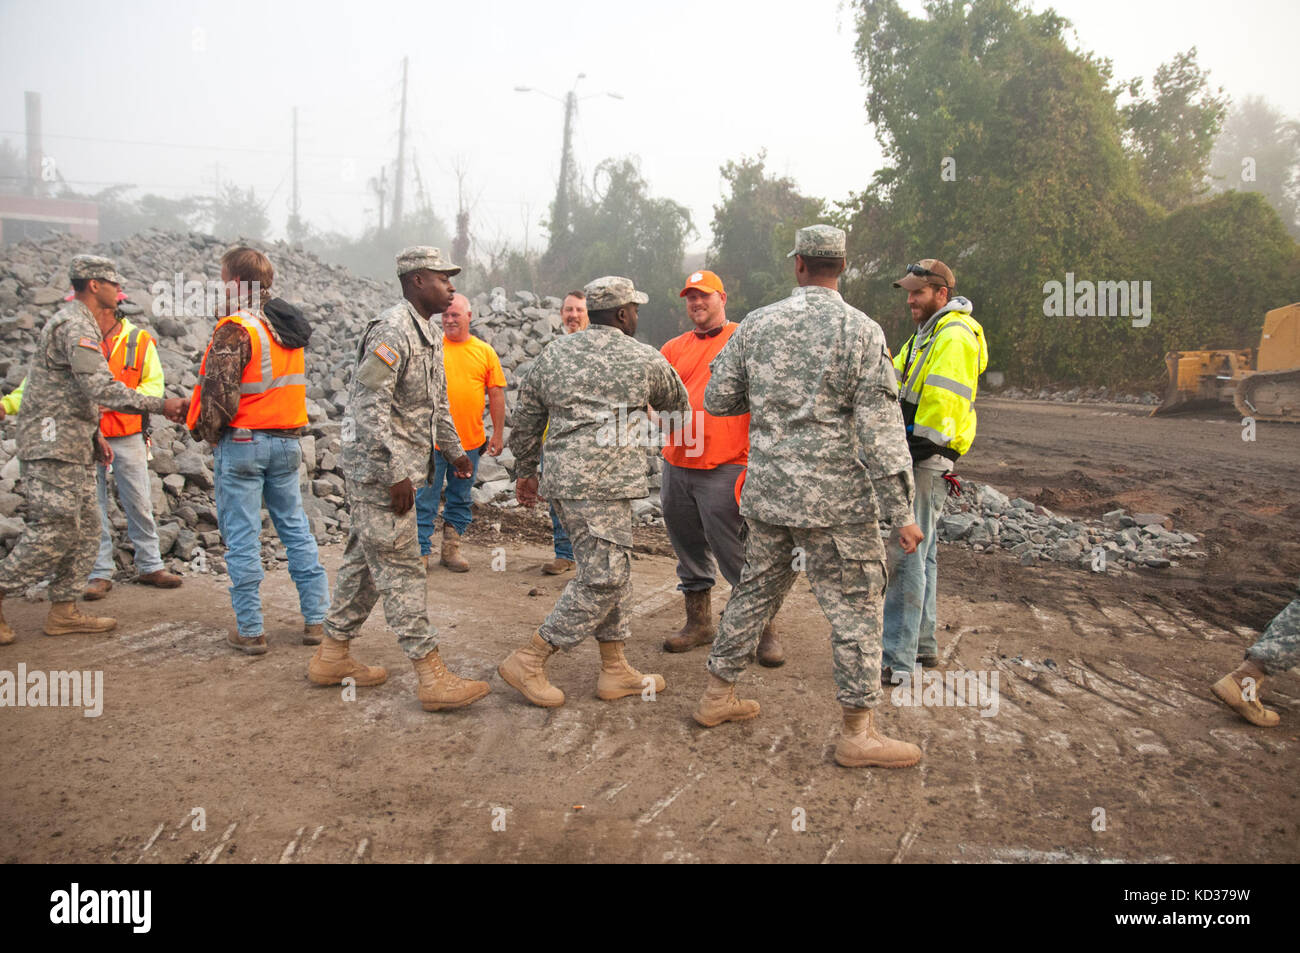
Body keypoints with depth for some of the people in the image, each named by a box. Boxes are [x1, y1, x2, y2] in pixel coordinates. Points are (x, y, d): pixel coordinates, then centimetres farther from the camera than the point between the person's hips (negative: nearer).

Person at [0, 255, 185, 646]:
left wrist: (94, 436, 24)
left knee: (85, 528, 10)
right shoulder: (75, 325, -15)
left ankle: (63, 612, 14)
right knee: (53, 532, -9)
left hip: (73, 447, 11)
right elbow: (102, 389, -27)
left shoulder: (82, 323, 20)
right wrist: (160, 406, -28)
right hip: (52, 447, -11)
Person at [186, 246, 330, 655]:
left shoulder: (236, 330, -15)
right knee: (296, 529, 12)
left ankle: (250, 630, 7)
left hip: (242, 442, -7)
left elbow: (221, 394, -19)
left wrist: (207, 430, -3)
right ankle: (316, 619, 15)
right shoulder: (289, 329, 10)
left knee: (242, 538, 1)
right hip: (286, 441, 7)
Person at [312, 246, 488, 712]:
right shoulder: (392, 331, -17)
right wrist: (396, 474, -24)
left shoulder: (429, 334, 15)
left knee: (365, 561, 15)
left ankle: (332, 657, 27)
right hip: (379, 471, -10)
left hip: (396, 471, 10)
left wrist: (454, 450, 22)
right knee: (401, 569, -6)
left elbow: (436, 403, 27)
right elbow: (370, 407, -23)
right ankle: (431, 676, -3)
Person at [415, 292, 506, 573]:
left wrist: (498, 433, 4)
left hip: (470, 441, 2)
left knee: (460, 499, 11)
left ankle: (451, 549, 23)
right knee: (425, 499, 0)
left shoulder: (484, 351, 6)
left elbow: (496, 394, 8)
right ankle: (421, 552, 9)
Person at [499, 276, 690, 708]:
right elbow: (678, 403, 19)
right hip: (603, 483, -7)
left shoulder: (552, 354, 13)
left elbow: (525, 419, 16)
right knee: (601, 579, -1)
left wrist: (525, 471, 27)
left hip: (563, 477, 7)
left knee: (614, 570, 15)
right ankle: (528, 661, 1)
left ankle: (615, 671, 20)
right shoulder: (645, 359, 1)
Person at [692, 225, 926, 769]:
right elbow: (880, 428, -13)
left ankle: (718, 696, 30)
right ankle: (858, 733, 10)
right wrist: (900, 511, -10)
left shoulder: (756, 325, 3)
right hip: (834, 497, -5)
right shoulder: (861, 331, -8)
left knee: (756, 589, 19)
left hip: (766, 489, 5)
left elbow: (716, 399, 8)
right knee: (855, 605, 5)